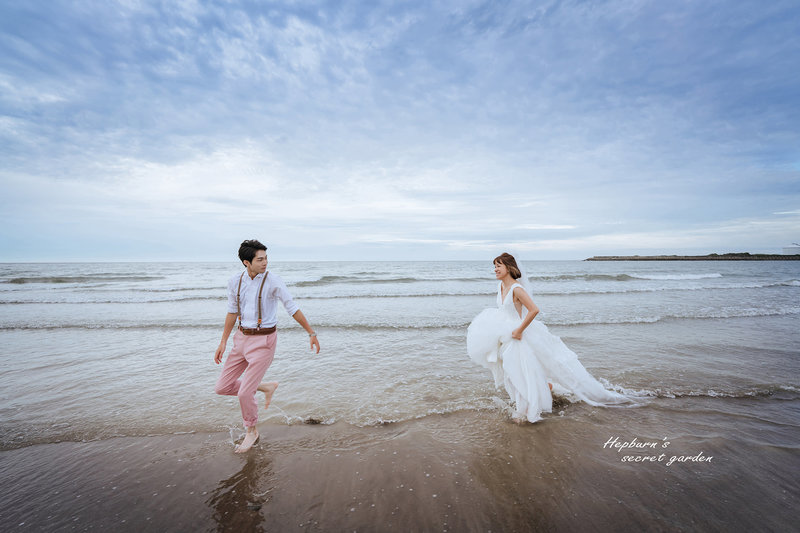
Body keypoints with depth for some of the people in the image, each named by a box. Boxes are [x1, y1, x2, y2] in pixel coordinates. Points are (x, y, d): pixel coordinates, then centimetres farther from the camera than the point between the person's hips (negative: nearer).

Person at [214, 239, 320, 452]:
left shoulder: (273, 281, -15)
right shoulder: (235, 282, -1)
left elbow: (293, 308, -12)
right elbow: (232, 312, 11)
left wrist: (311, 333, -10)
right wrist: (223, 342, 11)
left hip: (264, 341, -6)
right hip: (242, 338, 6)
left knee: (244, 393, -4)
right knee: (222, 387, 10)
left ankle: (251, 432, 24)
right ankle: (267, 387, 29)